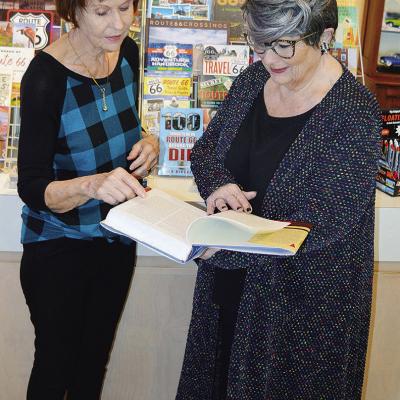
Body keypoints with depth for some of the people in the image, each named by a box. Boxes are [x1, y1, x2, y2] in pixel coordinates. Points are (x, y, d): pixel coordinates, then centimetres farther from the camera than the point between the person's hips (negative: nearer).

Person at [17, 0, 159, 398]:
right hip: (59, 248, -5)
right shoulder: (45, 76, -25)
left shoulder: (127, 52, -6)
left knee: (96, 356, 23)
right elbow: (31, 188, -24)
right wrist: (93, 184, -44)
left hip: (117, 236, 6)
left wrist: (146, 142, -11)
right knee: (56, 363, 14)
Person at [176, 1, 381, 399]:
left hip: (303, 296, -5)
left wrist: (226, 247, -31)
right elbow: (205, 149, 7)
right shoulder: (253, 79, -2)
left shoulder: (353, 112, -21)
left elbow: (327, 222, -24)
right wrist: (218, 185, -17)